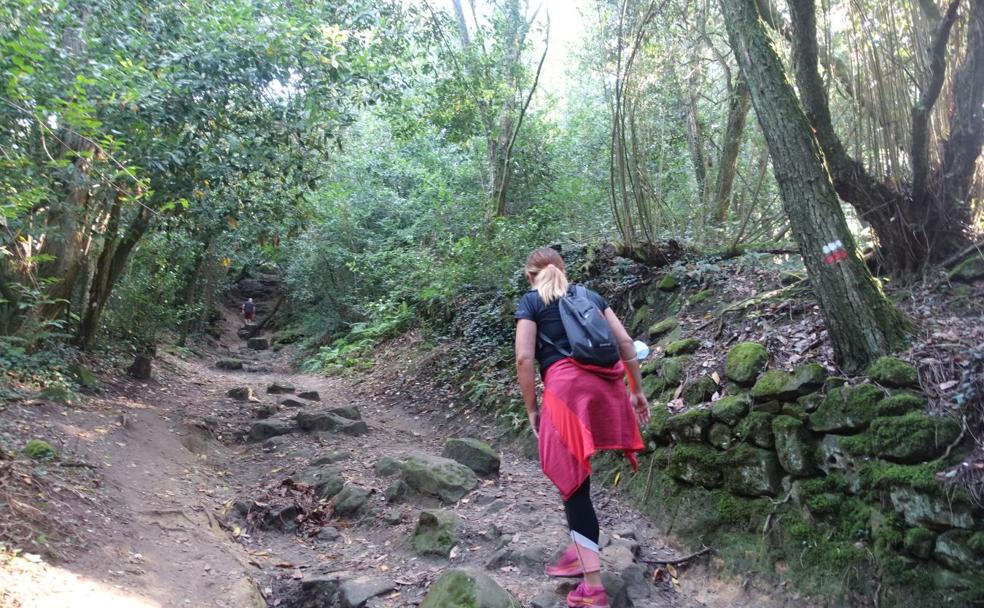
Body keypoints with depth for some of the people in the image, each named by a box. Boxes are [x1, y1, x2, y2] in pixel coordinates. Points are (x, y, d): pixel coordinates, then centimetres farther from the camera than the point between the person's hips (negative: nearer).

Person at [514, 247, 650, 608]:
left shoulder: (530, 301, 11)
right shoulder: (591, 295, 23)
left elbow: (524, 358, 0)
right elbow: (625, 343, 16)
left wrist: (531, 409, 7)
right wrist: (637, 391, 21)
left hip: (567, 385, -5)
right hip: (607, 384, 5)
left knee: (573, 482, 0)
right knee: (577, 471, 18)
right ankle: (580, 551, 24)